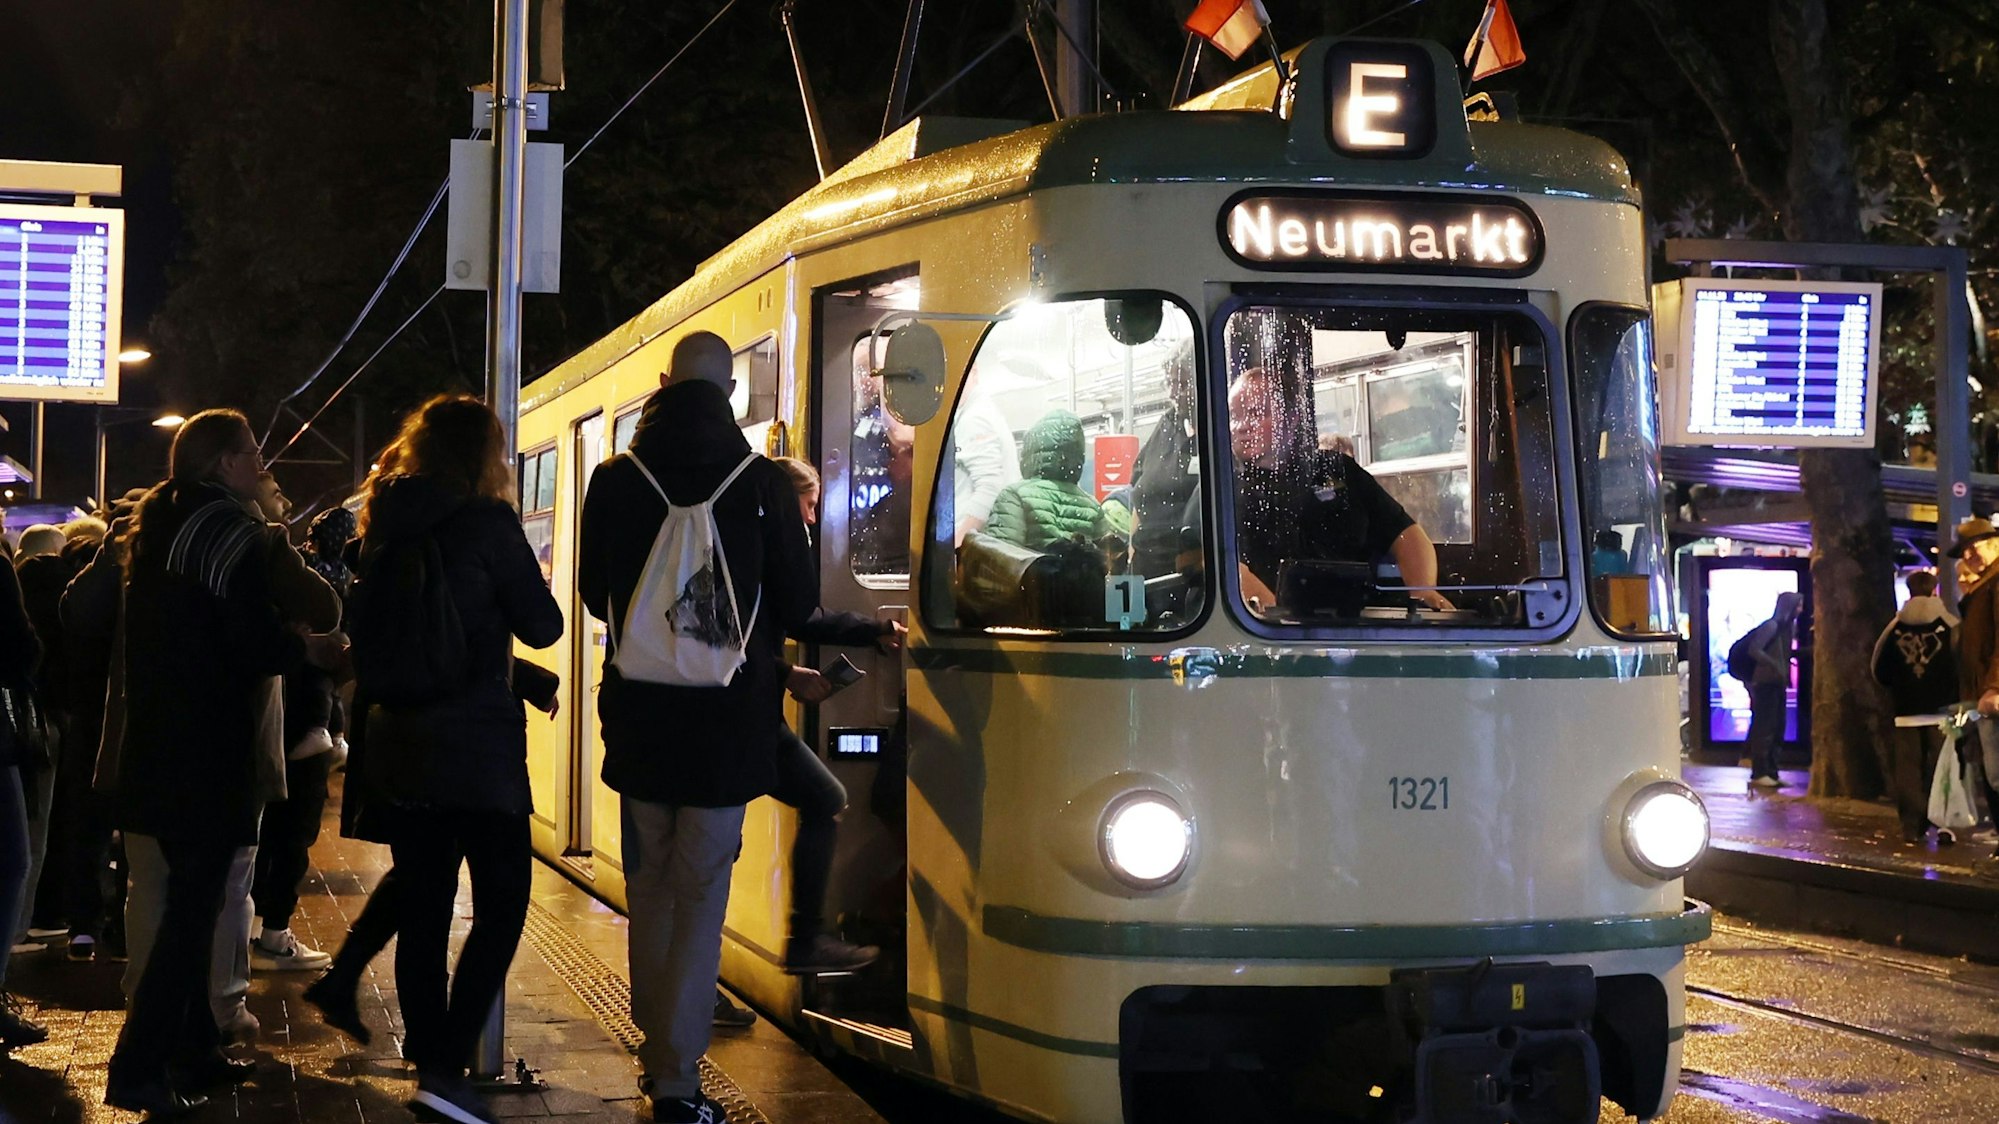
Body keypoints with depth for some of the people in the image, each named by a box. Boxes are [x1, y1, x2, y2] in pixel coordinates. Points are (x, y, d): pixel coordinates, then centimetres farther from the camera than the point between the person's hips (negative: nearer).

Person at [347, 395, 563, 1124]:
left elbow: (364, 626, 19)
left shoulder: (389, 527, 8)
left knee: (421, 908, 11)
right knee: (501, 905, -2)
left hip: (401, 737, 7)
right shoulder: (487, 523, -11)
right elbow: (542, 626, -4)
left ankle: (427, 1057, 15)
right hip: (476, 742, -7)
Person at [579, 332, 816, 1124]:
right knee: (701, 896, 1)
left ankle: (656, 1052, 27)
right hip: (728, 722, -2)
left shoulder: (615, 480, -3)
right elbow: (797, 606, -2)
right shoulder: (763, 485, -9)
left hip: (638, 718, 3)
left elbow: (596, 593, 8)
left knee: (650, 888, 16)